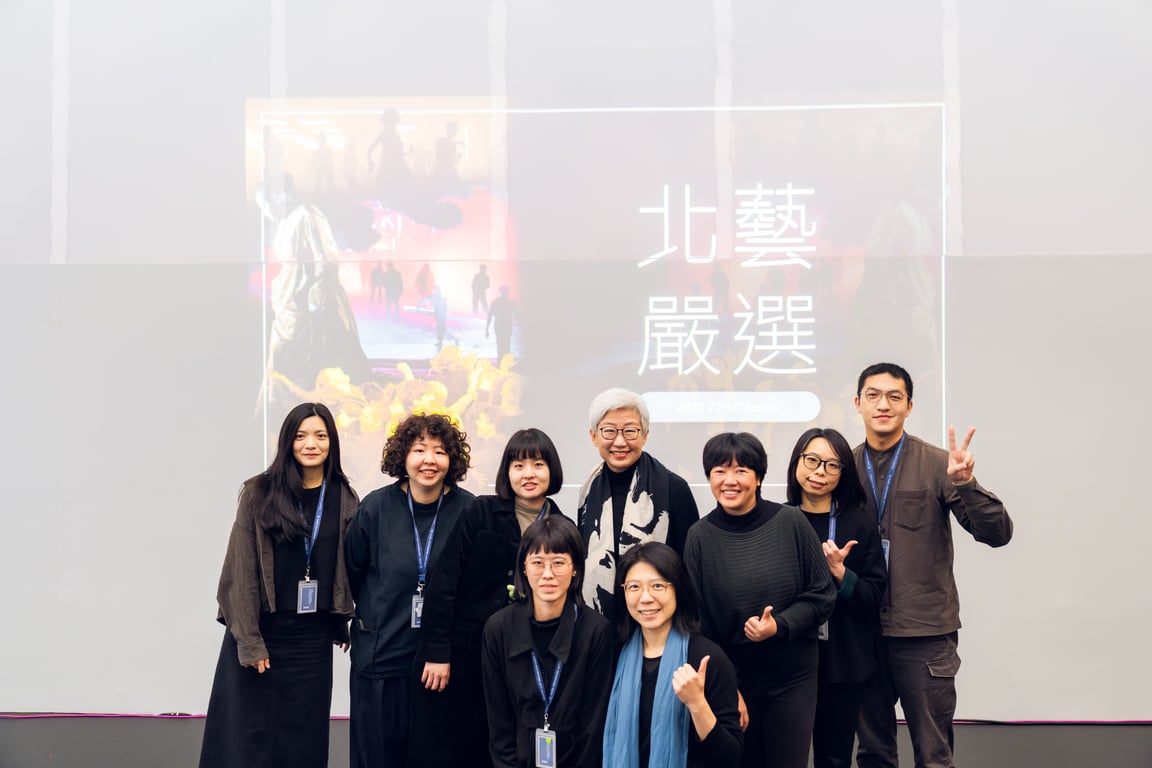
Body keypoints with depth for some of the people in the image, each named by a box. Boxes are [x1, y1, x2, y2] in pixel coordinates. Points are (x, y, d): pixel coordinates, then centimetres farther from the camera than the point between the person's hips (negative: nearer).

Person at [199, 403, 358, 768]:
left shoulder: (345, 499, 4)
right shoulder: (259, 492, -6)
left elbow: (349, 568, 9)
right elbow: (242, 568, -8)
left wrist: (344, 623, 6)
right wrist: (249, 639, -12)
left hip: (313, 638, 3)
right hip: (261, 629, -2)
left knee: (303, 738, 6)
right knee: (247, 735, 1)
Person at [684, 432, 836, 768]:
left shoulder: (790, 522, -6)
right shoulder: (700, 536, -5)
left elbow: (822, 596, -2)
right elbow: (697, 622, -1)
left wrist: (779, 626, -18)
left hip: (793, 677, 0)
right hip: (730, 677, 0)